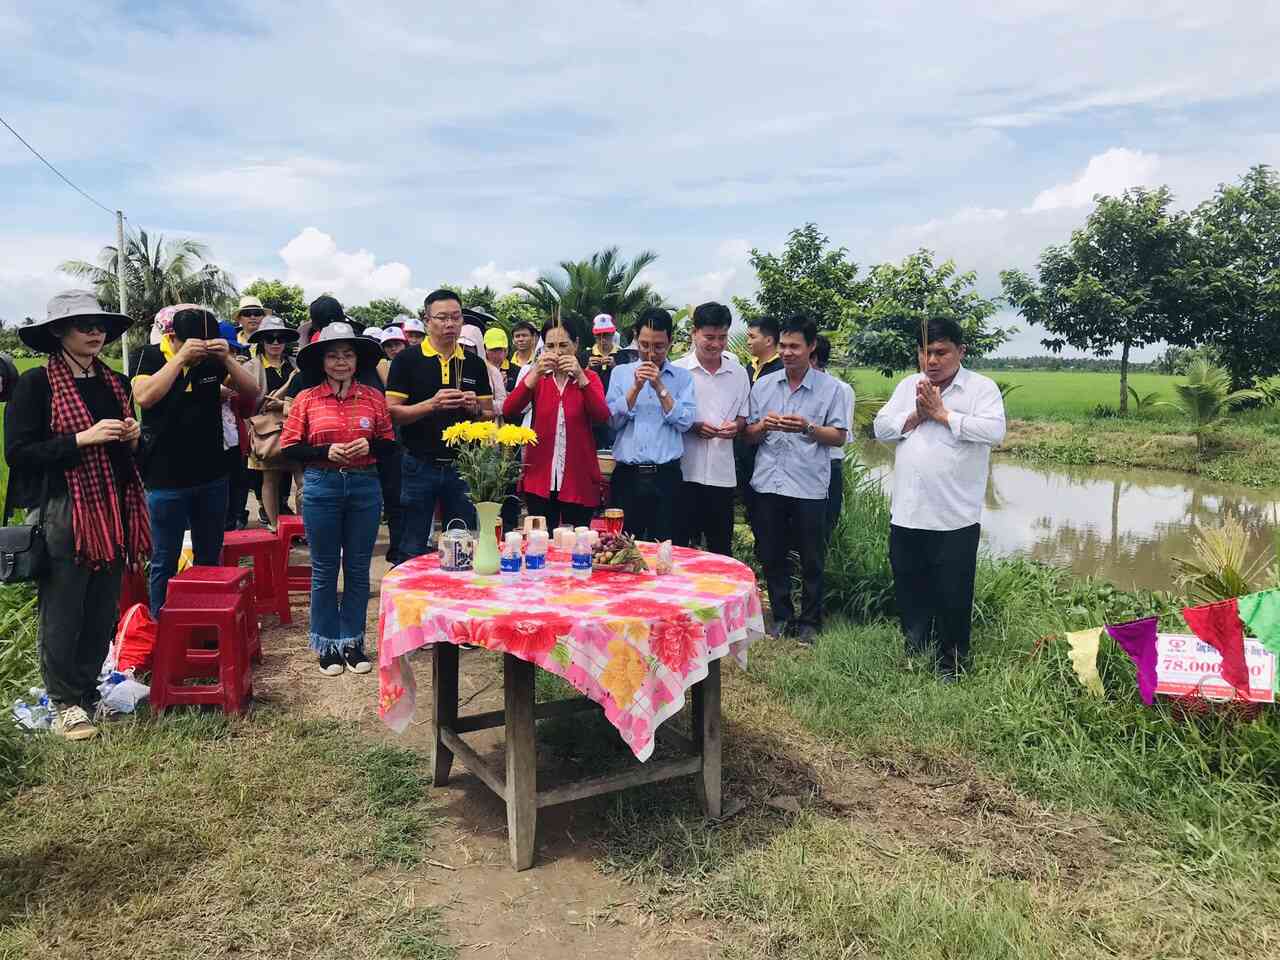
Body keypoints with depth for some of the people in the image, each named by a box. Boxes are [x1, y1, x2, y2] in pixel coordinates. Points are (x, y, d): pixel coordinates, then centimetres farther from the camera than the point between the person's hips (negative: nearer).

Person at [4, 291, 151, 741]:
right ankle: (66, 704, 17)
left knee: (102, 613, 11)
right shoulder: (36, 383, -7)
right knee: (63, 615, 4)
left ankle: (88, 693, 26)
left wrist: (134, 437, -1)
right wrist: (83, 438, -19)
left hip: (113, 512, 6)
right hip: (63, 514, -6)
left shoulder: (115, 383, 12)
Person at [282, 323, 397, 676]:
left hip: (365, 487, 2)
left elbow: (389, 443, 9)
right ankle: (328, 644, 21)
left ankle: (353, 641, 23)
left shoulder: (373, 397, 4)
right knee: (325, 569, 7)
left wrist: (369, 446, -11)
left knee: (358, 567, 9)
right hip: (322, 486, -1)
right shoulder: (307, 400, -1)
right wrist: (326, 452, -14)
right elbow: (288, 448, -1)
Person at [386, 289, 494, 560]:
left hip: (462, 466, 3)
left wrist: (475, 409, -10)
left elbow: (489, 417, 12)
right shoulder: (406, 360, -2)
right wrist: (432, 405, -20)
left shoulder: (474, 364, 8)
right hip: (418, 466, -3)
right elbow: (392, 413, -7)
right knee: (412, 553, 6)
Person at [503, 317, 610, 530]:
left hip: (579, 480, -1)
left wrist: (580, 377, -26)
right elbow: (508, 412, -11)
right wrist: (535, 373, -23)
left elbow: (602, 416, -14)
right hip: (540, 479, 1)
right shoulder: (537, 377, 6)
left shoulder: (589, 378, 4)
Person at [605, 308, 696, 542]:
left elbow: (685, 422, -5)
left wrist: (660, 387, -9)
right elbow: (613, 420, 0)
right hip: (627, 475, 1)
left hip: (666, 476, -1)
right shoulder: (620, 373, 10)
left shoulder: (683, 377, 7)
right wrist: (636, 387, -9)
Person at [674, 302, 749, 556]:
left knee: (721, 547, 11)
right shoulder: (677, 370, -2)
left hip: (722, 472, 3)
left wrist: (735, 426, -6)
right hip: (684, 470, -3)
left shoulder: (738, 373, 10)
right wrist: (693, 427, -16)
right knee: (677, 545, 3)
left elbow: (743, 416, 17)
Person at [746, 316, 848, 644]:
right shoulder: (763, 385, 9)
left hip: (809, 486, -3)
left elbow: (839, 436, -1)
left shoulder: (830, 387, 1)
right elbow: (749, 435, 11)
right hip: (768, 484, 3)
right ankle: (782, 617, 25)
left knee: (811, 560, 6)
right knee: (772, 556, 10)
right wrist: (763, 426, -11)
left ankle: (809, 622, 21)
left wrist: (807, 428, -17)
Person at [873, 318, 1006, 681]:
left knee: (952, 596, 6)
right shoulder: (908, 386, 11)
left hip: (955, 518, -4)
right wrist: (916, 415, -10)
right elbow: (882, 429, 5)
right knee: (910, 593, 14)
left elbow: (994, 431, -18)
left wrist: (942, 413, -15)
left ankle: (950, 667, 22)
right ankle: (914, 659, 31)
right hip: (907, 514, 4)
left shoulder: (982, 387, -3)